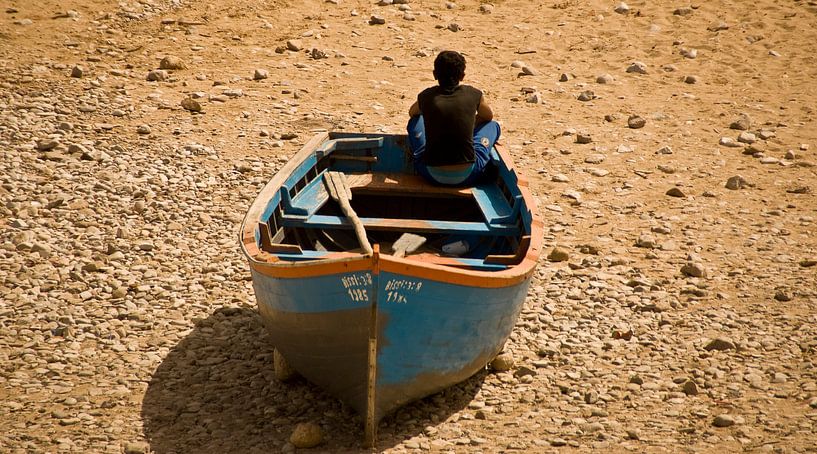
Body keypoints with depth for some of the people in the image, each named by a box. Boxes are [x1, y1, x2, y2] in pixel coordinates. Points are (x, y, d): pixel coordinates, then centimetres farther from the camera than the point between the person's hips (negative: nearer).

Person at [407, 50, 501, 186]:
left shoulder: (426, 96, 0)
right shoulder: (473, 95, -2)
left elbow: (412, 113, 25)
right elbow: (488, 116, 21)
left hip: (432, 175, 1)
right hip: (467, 176, -1)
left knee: (415, 121, 25)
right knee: (493, 125, 23)